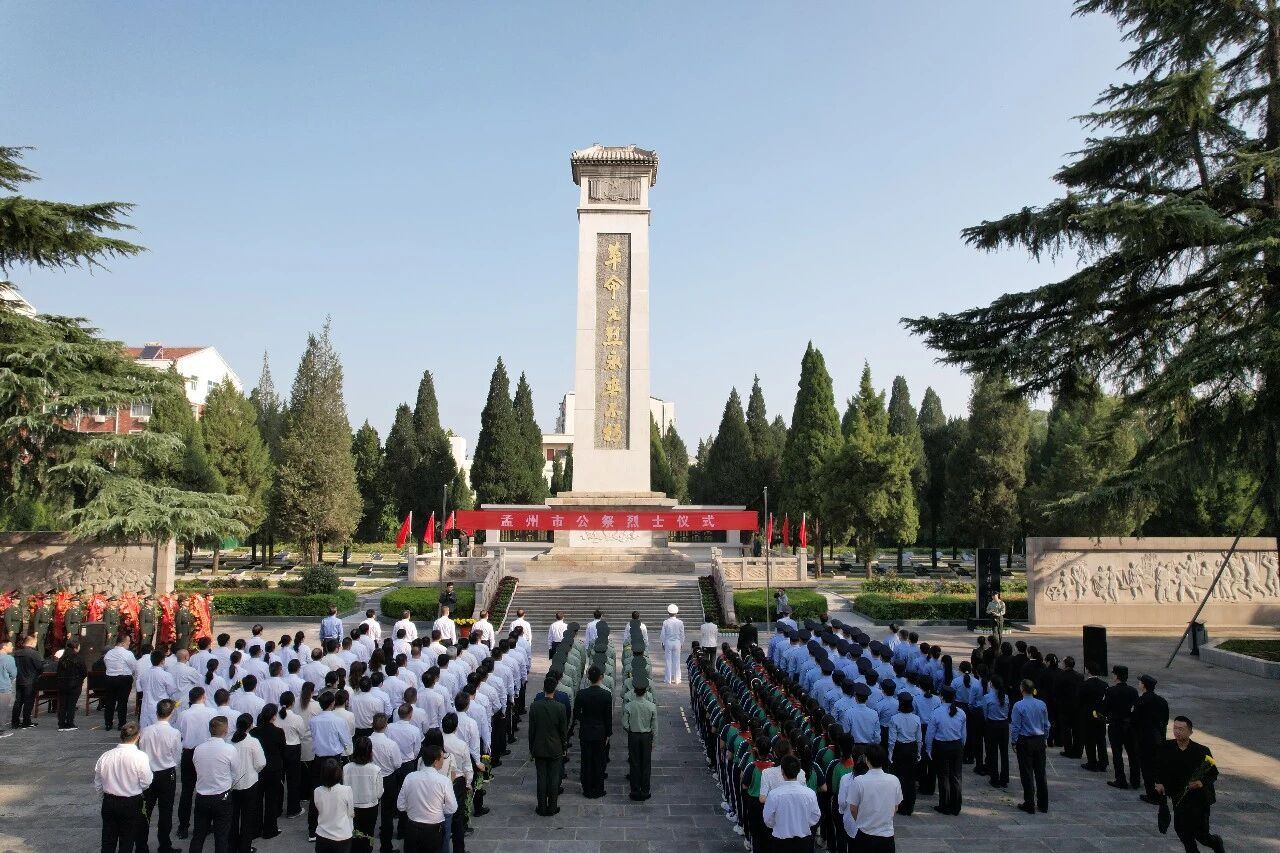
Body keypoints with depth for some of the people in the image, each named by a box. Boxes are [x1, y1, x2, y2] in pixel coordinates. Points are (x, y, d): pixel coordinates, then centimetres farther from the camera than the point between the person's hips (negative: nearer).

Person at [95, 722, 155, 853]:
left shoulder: (105, 756, -8)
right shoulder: (140, 757, -20)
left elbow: (97, 784, 3)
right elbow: (146, 783, -14)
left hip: (109, 802, 3)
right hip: (132, 804, -3)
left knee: (108, 841, 18)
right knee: (127, 842, 13)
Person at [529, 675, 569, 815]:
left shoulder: (534, 706, -11)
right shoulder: (560, 707, -15)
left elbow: (531, 730, -3)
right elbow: (564, 730, -6)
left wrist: (531, 748, 8)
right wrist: (564, 748, 8)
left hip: (539, 749, 1)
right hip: (555, 749, -1)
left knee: (541, 778, 10)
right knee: (554, 778, 9)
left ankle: (542, 808, 17)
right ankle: (552, 807, 16)